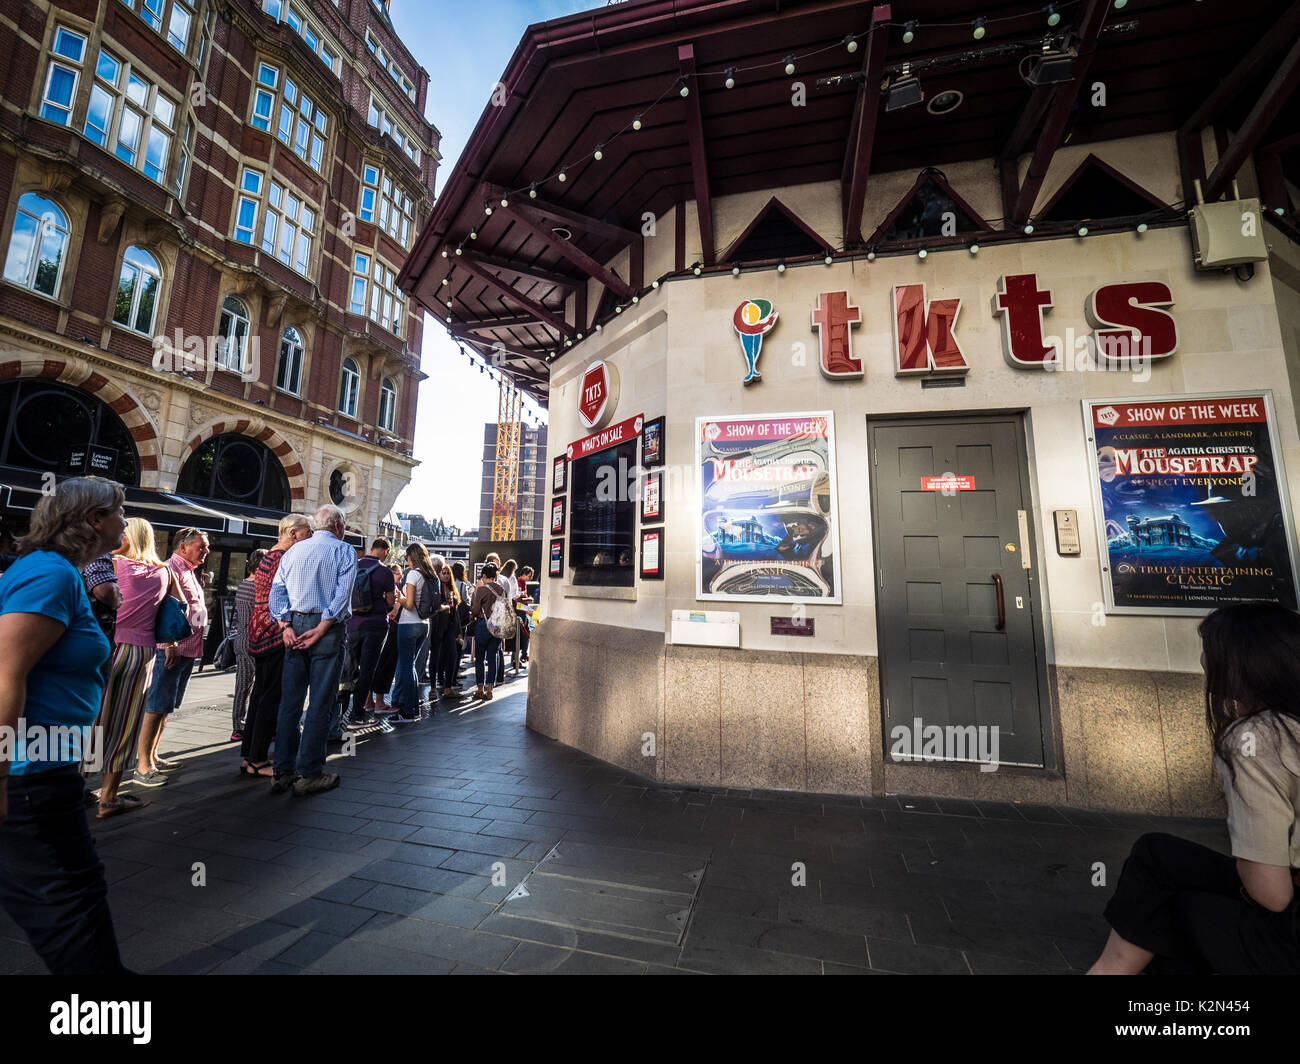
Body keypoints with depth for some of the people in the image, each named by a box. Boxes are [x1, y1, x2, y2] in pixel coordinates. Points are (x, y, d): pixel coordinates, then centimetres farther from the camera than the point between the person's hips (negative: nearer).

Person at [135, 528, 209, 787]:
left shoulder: (189, 572, 20)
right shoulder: (171, 568, -11)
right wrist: (170, 644, -24)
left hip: (189, 649, 10)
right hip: (172, 649, -10)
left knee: (165, 707, 16)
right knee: (157, 706, -5)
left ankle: (152, 757, 25)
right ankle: (143, 766, 0)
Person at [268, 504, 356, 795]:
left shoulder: (293, 551, 14)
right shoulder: (344, 551, -2)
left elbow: (276, 591, 7)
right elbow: (342, 594, -13)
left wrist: (286, 626, 0)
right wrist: (320, 630, -12)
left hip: (295, 627, 5)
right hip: (328, 628, -5)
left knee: (289, 700, 10)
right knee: (321, 702, 0)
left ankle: (284, 771, 16)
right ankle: (309, 773, 5)